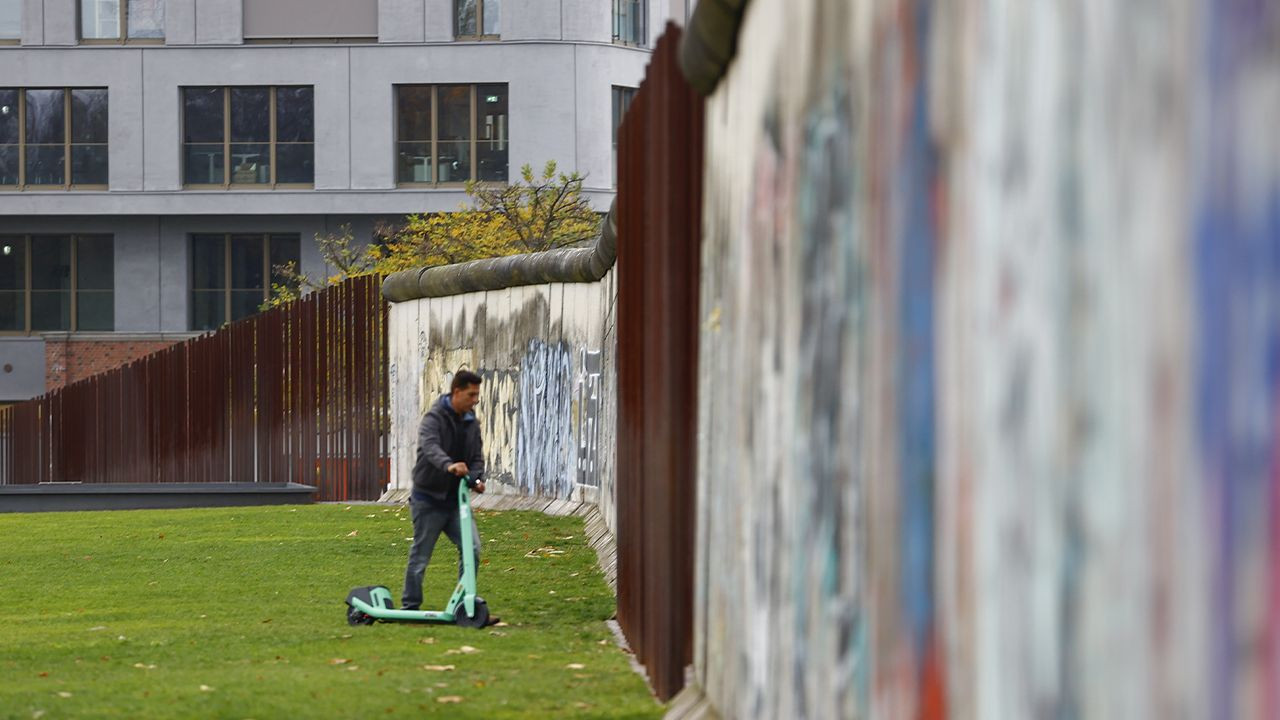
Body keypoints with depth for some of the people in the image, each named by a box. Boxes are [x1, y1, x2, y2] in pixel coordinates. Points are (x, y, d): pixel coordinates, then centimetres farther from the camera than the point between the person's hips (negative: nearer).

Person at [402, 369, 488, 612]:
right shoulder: (434, 419, -14)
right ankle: (410, 606, 13)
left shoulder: (471, 423, 8)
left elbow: (477, 457, 12)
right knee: (420, 556, 2)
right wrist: (449, 465, -54)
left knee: (472, 548, -9)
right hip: (429, 498, -5)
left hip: (456, 498, 5)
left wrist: (477, 478, -11)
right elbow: (430, 447, -34)